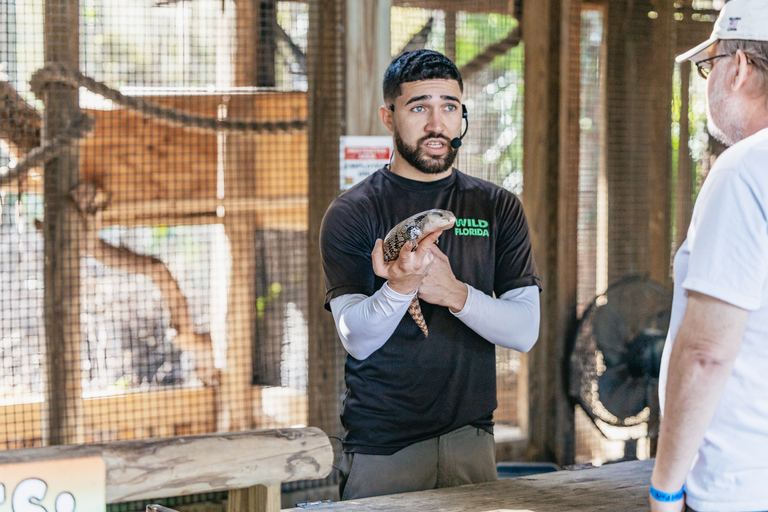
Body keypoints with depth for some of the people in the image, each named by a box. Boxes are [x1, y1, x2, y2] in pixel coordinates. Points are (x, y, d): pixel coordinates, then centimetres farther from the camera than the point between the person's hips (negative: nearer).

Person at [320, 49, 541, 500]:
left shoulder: (498, 209, 7)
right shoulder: (352, 214, 0)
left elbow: (525, 331, -2)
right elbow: (357, 339, -11)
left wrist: (455, 293, -19)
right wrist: (400, 286, -30)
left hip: (471, 439, 2)